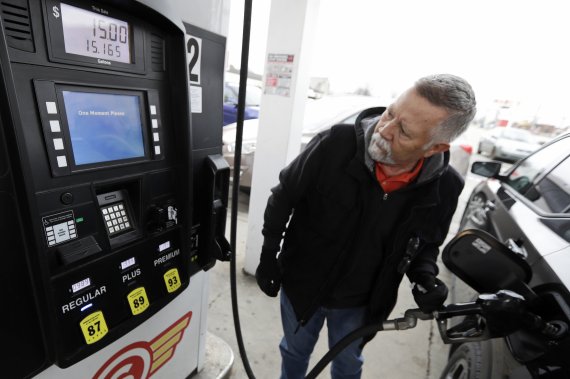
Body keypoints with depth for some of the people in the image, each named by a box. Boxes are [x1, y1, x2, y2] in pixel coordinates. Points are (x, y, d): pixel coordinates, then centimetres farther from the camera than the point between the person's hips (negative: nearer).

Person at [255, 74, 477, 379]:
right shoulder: (336, 144, -29)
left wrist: (425, 277, -18)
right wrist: (268, 257, -9)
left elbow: (427, 242, 1)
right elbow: (283, 198, -14)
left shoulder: (444, 187, -19)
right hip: (301, 284, 0)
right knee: (294, 352, 29)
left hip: (361, 303, 2)